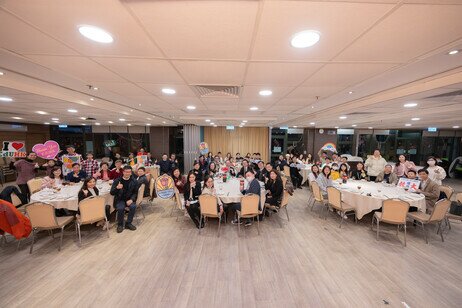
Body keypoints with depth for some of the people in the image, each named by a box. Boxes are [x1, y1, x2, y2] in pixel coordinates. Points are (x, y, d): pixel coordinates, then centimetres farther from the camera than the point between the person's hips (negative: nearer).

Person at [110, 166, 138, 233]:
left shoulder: (134, 181, 1)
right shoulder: (117, 180, -2)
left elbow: (135, 193, 4)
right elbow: (112, 193, -5)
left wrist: (131, 199, -14)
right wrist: (117, 188, -26)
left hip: (129, 200, 1)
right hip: (119, 200, -1)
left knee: (133, 206, -28)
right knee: (120, 208, -30)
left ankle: (128, 223, -5)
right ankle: (120, 224, -4)